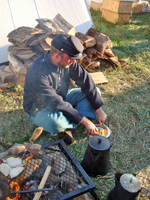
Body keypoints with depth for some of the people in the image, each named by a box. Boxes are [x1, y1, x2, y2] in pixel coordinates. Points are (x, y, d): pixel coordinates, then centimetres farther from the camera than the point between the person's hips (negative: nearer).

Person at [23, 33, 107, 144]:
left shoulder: (68, 61, -16)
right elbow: (56, 104, -35)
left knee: (95, 92, -5)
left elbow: (86, 81, -11)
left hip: (62, 98, 7)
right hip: (39, 109, -6)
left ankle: (66, 126, -12)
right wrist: (85, 121, -32)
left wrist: (99, 110, -12)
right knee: (54, 122, -41)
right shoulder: (38, 73, -35)